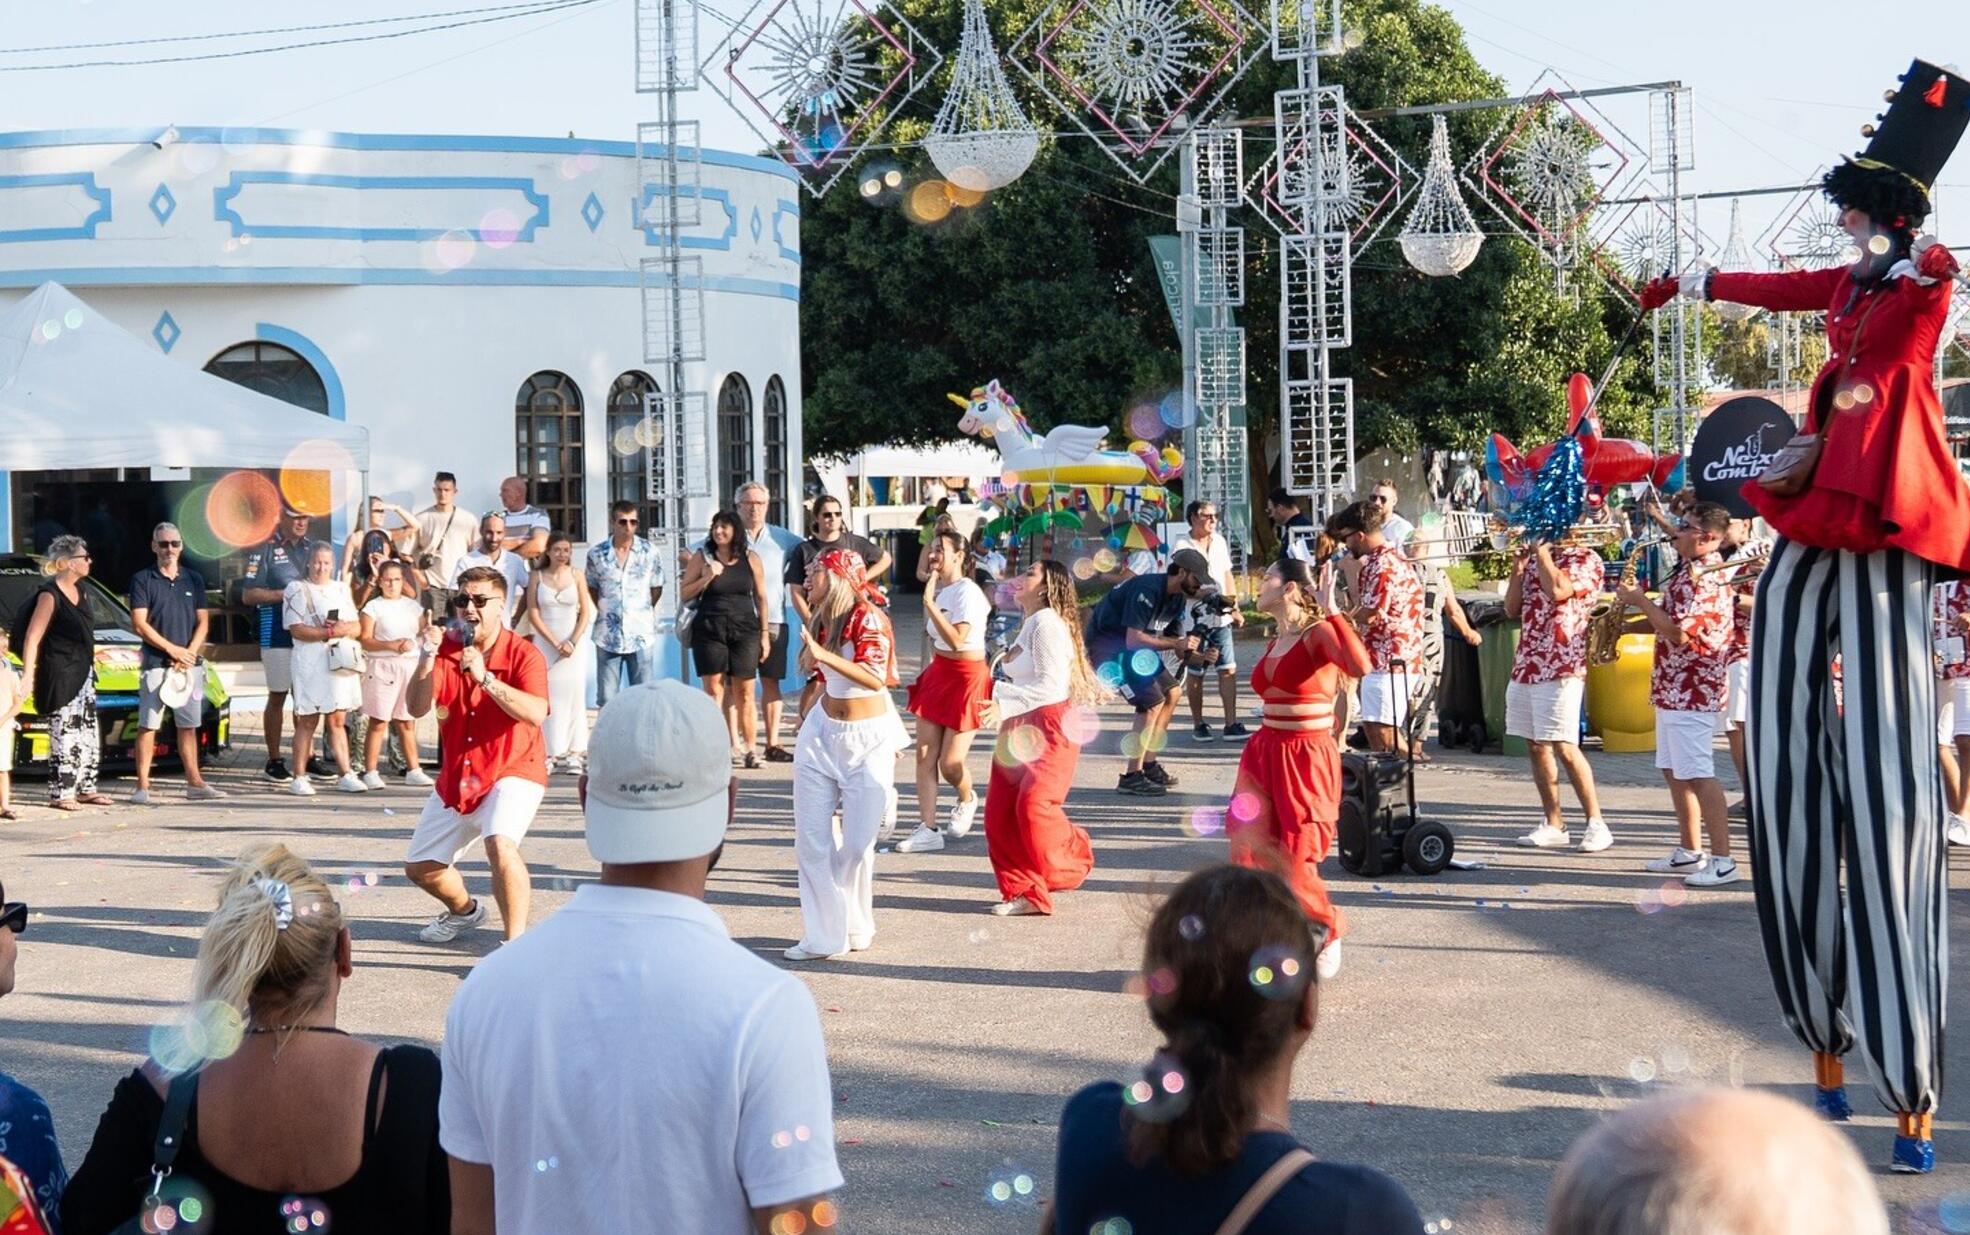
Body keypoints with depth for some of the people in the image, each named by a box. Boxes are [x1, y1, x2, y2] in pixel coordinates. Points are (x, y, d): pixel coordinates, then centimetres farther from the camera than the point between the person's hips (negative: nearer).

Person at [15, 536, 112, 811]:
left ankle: (85, 789, 20)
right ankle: (61, 794, -2)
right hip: (59, 675, -9)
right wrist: (28, 675, -23)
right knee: (65, 736, -7)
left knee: (88, 736, 12)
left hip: (83, 672, 9)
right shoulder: (49, 595, -15)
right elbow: (33, 638, -17)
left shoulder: (77, 589, 10)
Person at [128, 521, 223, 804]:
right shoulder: (143, 579, 1)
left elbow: (203, 622, 9)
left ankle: (194, 782, 12)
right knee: (148, 725, -5)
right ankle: (142, 786, -5)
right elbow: (139, 624, -6)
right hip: (155, 663, -4)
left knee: (188, 725, 8)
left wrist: (189, 653, -7)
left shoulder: (194, 580, 12)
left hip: (190, 664, 4)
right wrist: (173, 650, -11)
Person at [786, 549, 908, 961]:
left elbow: (875, 678, -31)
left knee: (857, 844, -2)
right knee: (811, 838, -2)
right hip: (823, 734, 7)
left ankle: (855, 928, 19)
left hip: (868, 740, -6)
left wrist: (824, 655, -37)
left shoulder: (868, 618, -15)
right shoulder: (822, 620, 7)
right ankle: (824, 937, 2)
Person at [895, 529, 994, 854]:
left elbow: (955, 639, -29)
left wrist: (929, 602, -28)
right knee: (924, 754, 0)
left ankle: (966, 801, 28)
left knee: (950, 762, -5)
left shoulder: (967, 593, -17)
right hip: (937, 673, 8)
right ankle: (927, 829, 1)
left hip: (966, 678, -8)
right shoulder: (940, 589, 10)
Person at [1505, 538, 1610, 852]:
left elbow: (1557, 590, -21)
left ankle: (1596, 823, -5)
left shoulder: (1588, 560, -3)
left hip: (1561, 669, -7)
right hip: (1525, 665, 7)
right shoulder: (1535, 558, 17)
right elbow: (1512, 609, 14)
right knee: (1536, 746, 7)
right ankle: (1553, 825, 13)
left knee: (1564, 747, -11)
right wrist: (1519, 565, 3)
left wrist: (1542, 549, -10)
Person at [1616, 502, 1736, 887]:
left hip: (1691, 692, -11)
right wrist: (1626, 623, 11)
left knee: (1698, 775, -12)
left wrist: (1641, 601, -13)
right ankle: (1690, 852, 24)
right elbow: (1669, 622, 24)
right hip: (1674, 689, 11)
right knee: (1674, 770, 16)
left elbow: (1678, 633, -25)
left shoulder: (1703, 577, -18)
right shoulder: (1689, 571, 15)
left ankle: (1723, 860, -12)